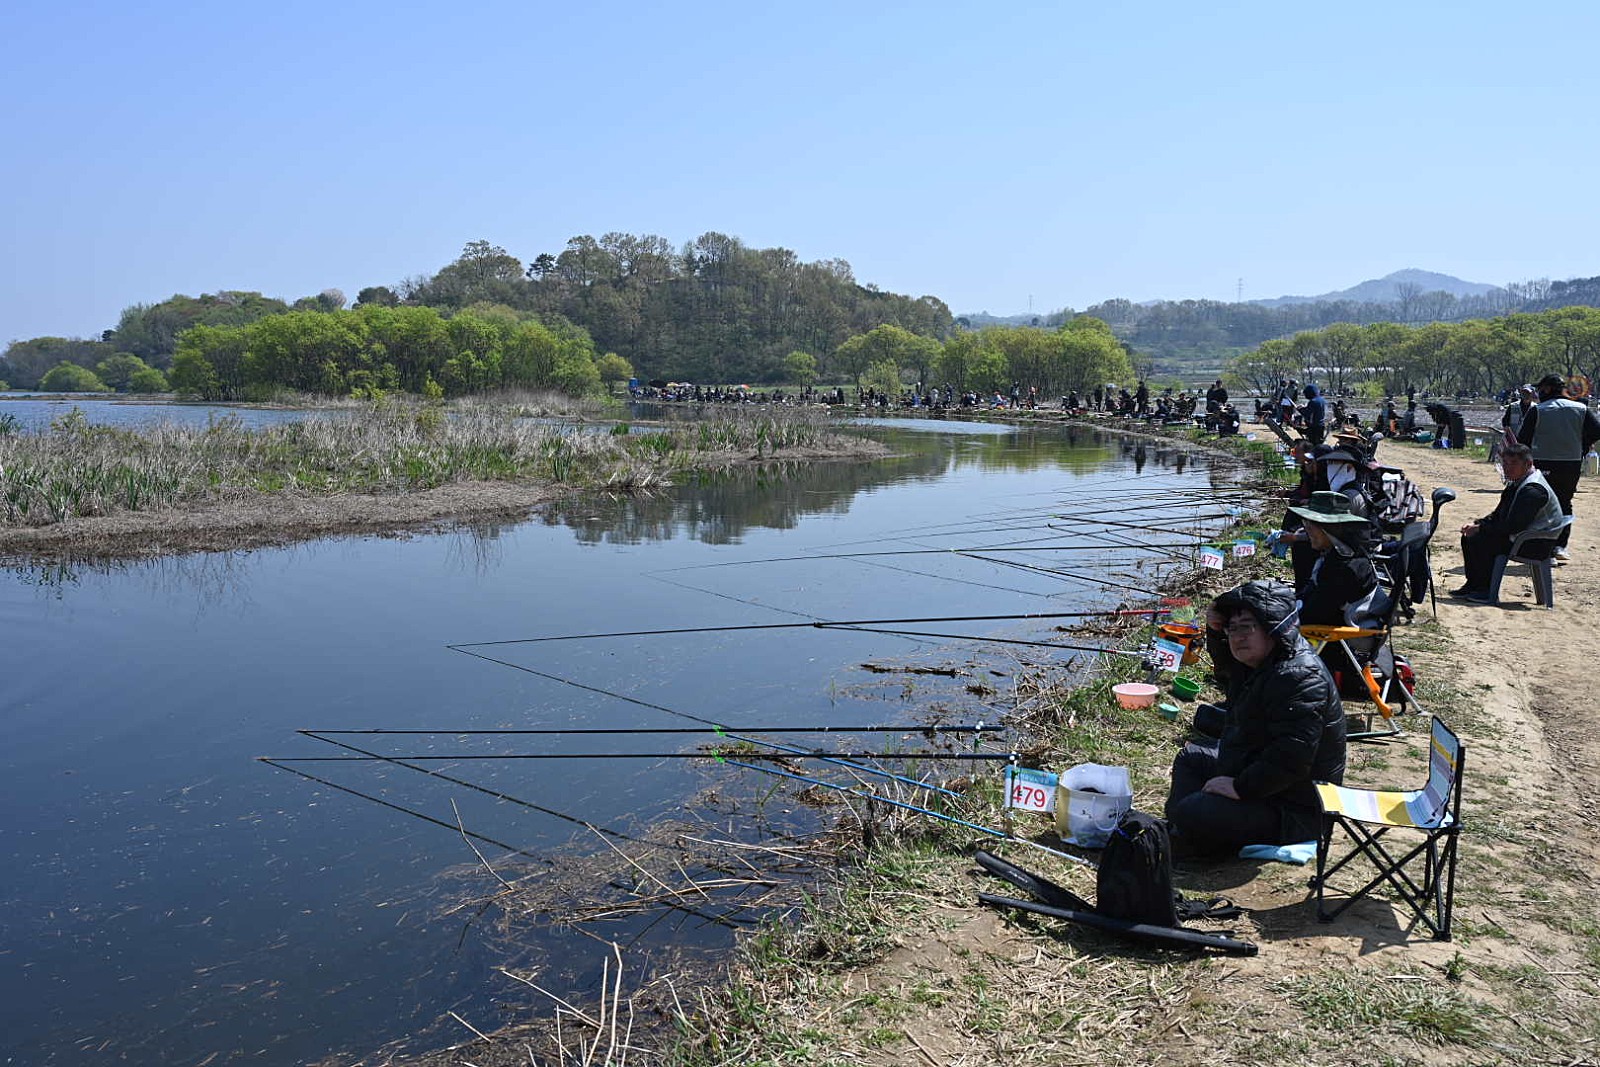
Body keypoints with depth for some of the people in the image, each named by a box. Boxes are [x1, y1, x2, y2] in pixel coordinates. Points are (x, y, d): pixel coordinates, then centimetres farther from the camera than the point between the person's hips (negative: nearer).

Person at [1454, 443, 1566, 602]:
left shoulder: (1533, 491, -23)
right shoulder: (1516, 484, 10)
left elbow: (1512, 526, -27)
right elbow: (1498, 514, 14)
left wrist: (1479, 529, -21)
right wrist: (1476, 524, -3)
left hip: (1536, 545, -10)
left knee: (1479, 541, -23)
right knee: (1468, 538, 4)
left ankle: (1487, 591, -11)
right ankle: (1473, 585, 10)